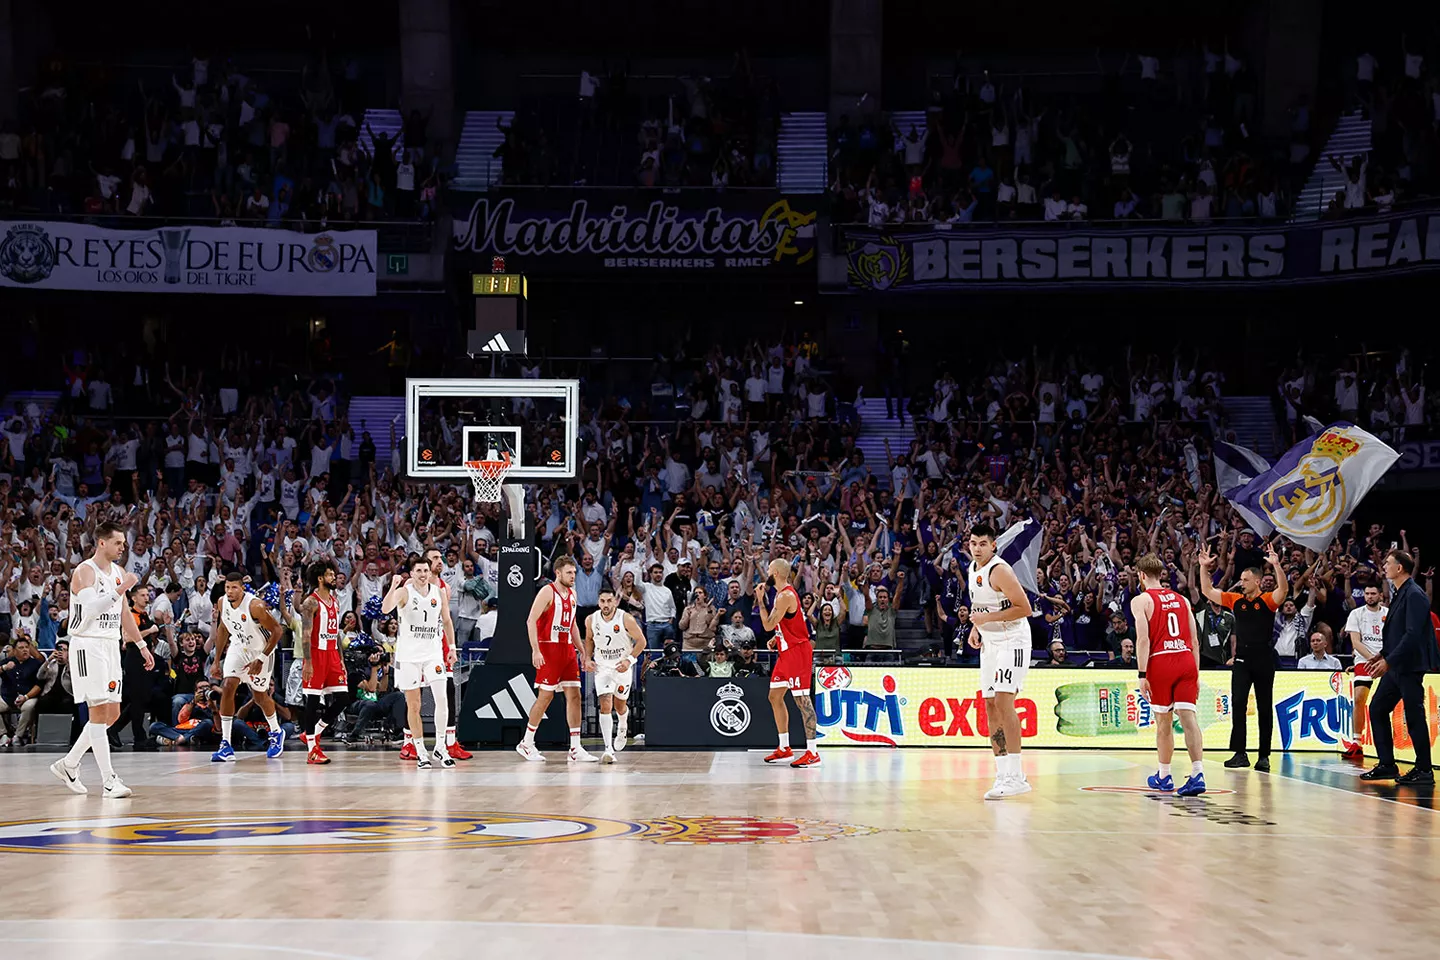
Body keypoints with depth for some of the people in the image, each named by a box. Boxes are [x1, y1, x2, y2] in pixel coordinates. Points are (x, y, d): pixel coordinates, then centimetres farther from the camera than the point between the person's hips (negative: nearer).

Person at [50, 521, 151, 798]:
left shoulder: (119, 572, 13)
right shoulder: (84, 572, -12)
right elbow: (91, 607, -27)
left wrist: (141, 645, 21)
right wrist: (122, 588, -28)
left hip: (111, 646, 9)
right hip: (88, 646, -8)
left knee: (112, 714, 9)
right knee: (99, 711, -10)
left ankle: (68, 764, 23)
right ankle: (109, 781, -11)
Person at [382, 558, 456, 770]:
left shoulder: (439, 592, 4)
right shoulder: (404, 592, -7)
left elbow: (446, 621, 16)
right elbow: (385, 609, -26)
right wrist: (393, 586, -37)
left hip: (433, 652, 2)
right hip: (408, 655, -2)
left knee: (441, 699, -8)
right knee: (413, 705, 2)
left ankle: (440, 748, 4)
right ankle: (420, 753, 10)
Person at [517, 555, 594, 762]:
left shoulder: (572, 593, 15)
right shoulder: (547, 591, -9)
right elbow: (531, 621, -14)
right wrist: (535, 650, -21)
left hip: (567, 649, 8)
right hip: (548, 648, -7)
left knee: (574, 695, 1)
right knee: (545, 696, -5)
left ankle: (575, 749, 1)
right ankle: (526, 744, 9)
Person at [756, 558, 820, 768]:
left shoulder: (785, 596, -18)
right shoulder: (783, 593, 13)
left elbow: (768, 625, -18)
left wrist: (760, 600, -11)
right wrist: (776, 638, 12)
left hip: (797, 652, -11)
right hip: (786, 651, 11)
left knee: (802, 700, -10)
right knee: (775, 697, 14)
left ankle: (812, 753, -10)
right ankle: (784, 749, 20)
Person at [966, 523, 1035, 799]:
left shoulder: (999, 570, -18)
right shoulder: (974, 569, 9)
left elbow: (1024, 608, -22)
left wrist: (988, 618, -22)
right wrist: (975, 627, 9)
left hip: (1012, 641, -9)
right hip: (989, 643, 9)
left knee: (1003, 701, -18)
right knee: (990, 705, 7)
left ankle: (1016, 776, -19)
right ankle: (1003, 774, 11)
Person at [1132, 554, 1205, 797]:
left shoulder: (1141, 601, 2)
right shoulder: (1182, 600, 17)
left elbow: (1143, 639, -9)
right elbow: (1194, 641, 14)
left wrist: (1142, 675, -10)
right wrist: (1196, 674, 18)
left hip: (1161, 662, -3)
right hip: (1186, 660, 3)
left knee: (1163, 722, 8)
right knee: (1189, 718, -4)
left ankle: (1164, 776, 21)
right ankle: (1198, 774, -17)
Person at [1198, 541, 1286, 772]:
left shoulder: (1267, 601, -2)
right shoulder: (1236, 600, 10)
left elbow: (1284, 589, -22)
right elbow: (1208, 591, 12)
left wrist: (1276, 565, -32)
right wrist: (1204, 567, 3)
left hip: (1263, 659, -3)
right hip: (1241, 659, 3)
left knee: (1264, 708, 4)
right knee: (1237, 703, -9)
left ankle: (1264, 756, 9)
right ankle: (1240, 753, -8)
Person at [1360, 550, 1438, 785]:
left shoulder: (1414, 595, -15)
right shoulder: (1399, 594, 14)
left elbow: (1413, 634, -21)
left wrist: (1388, 660, -22)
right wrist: (1381, 655, 12)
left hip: (1409, 666, -10)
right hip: (1395, 667, 10)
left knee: (1414, 716, -4)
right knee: (1377, 709, 10)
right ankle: (1387, 765, 16)